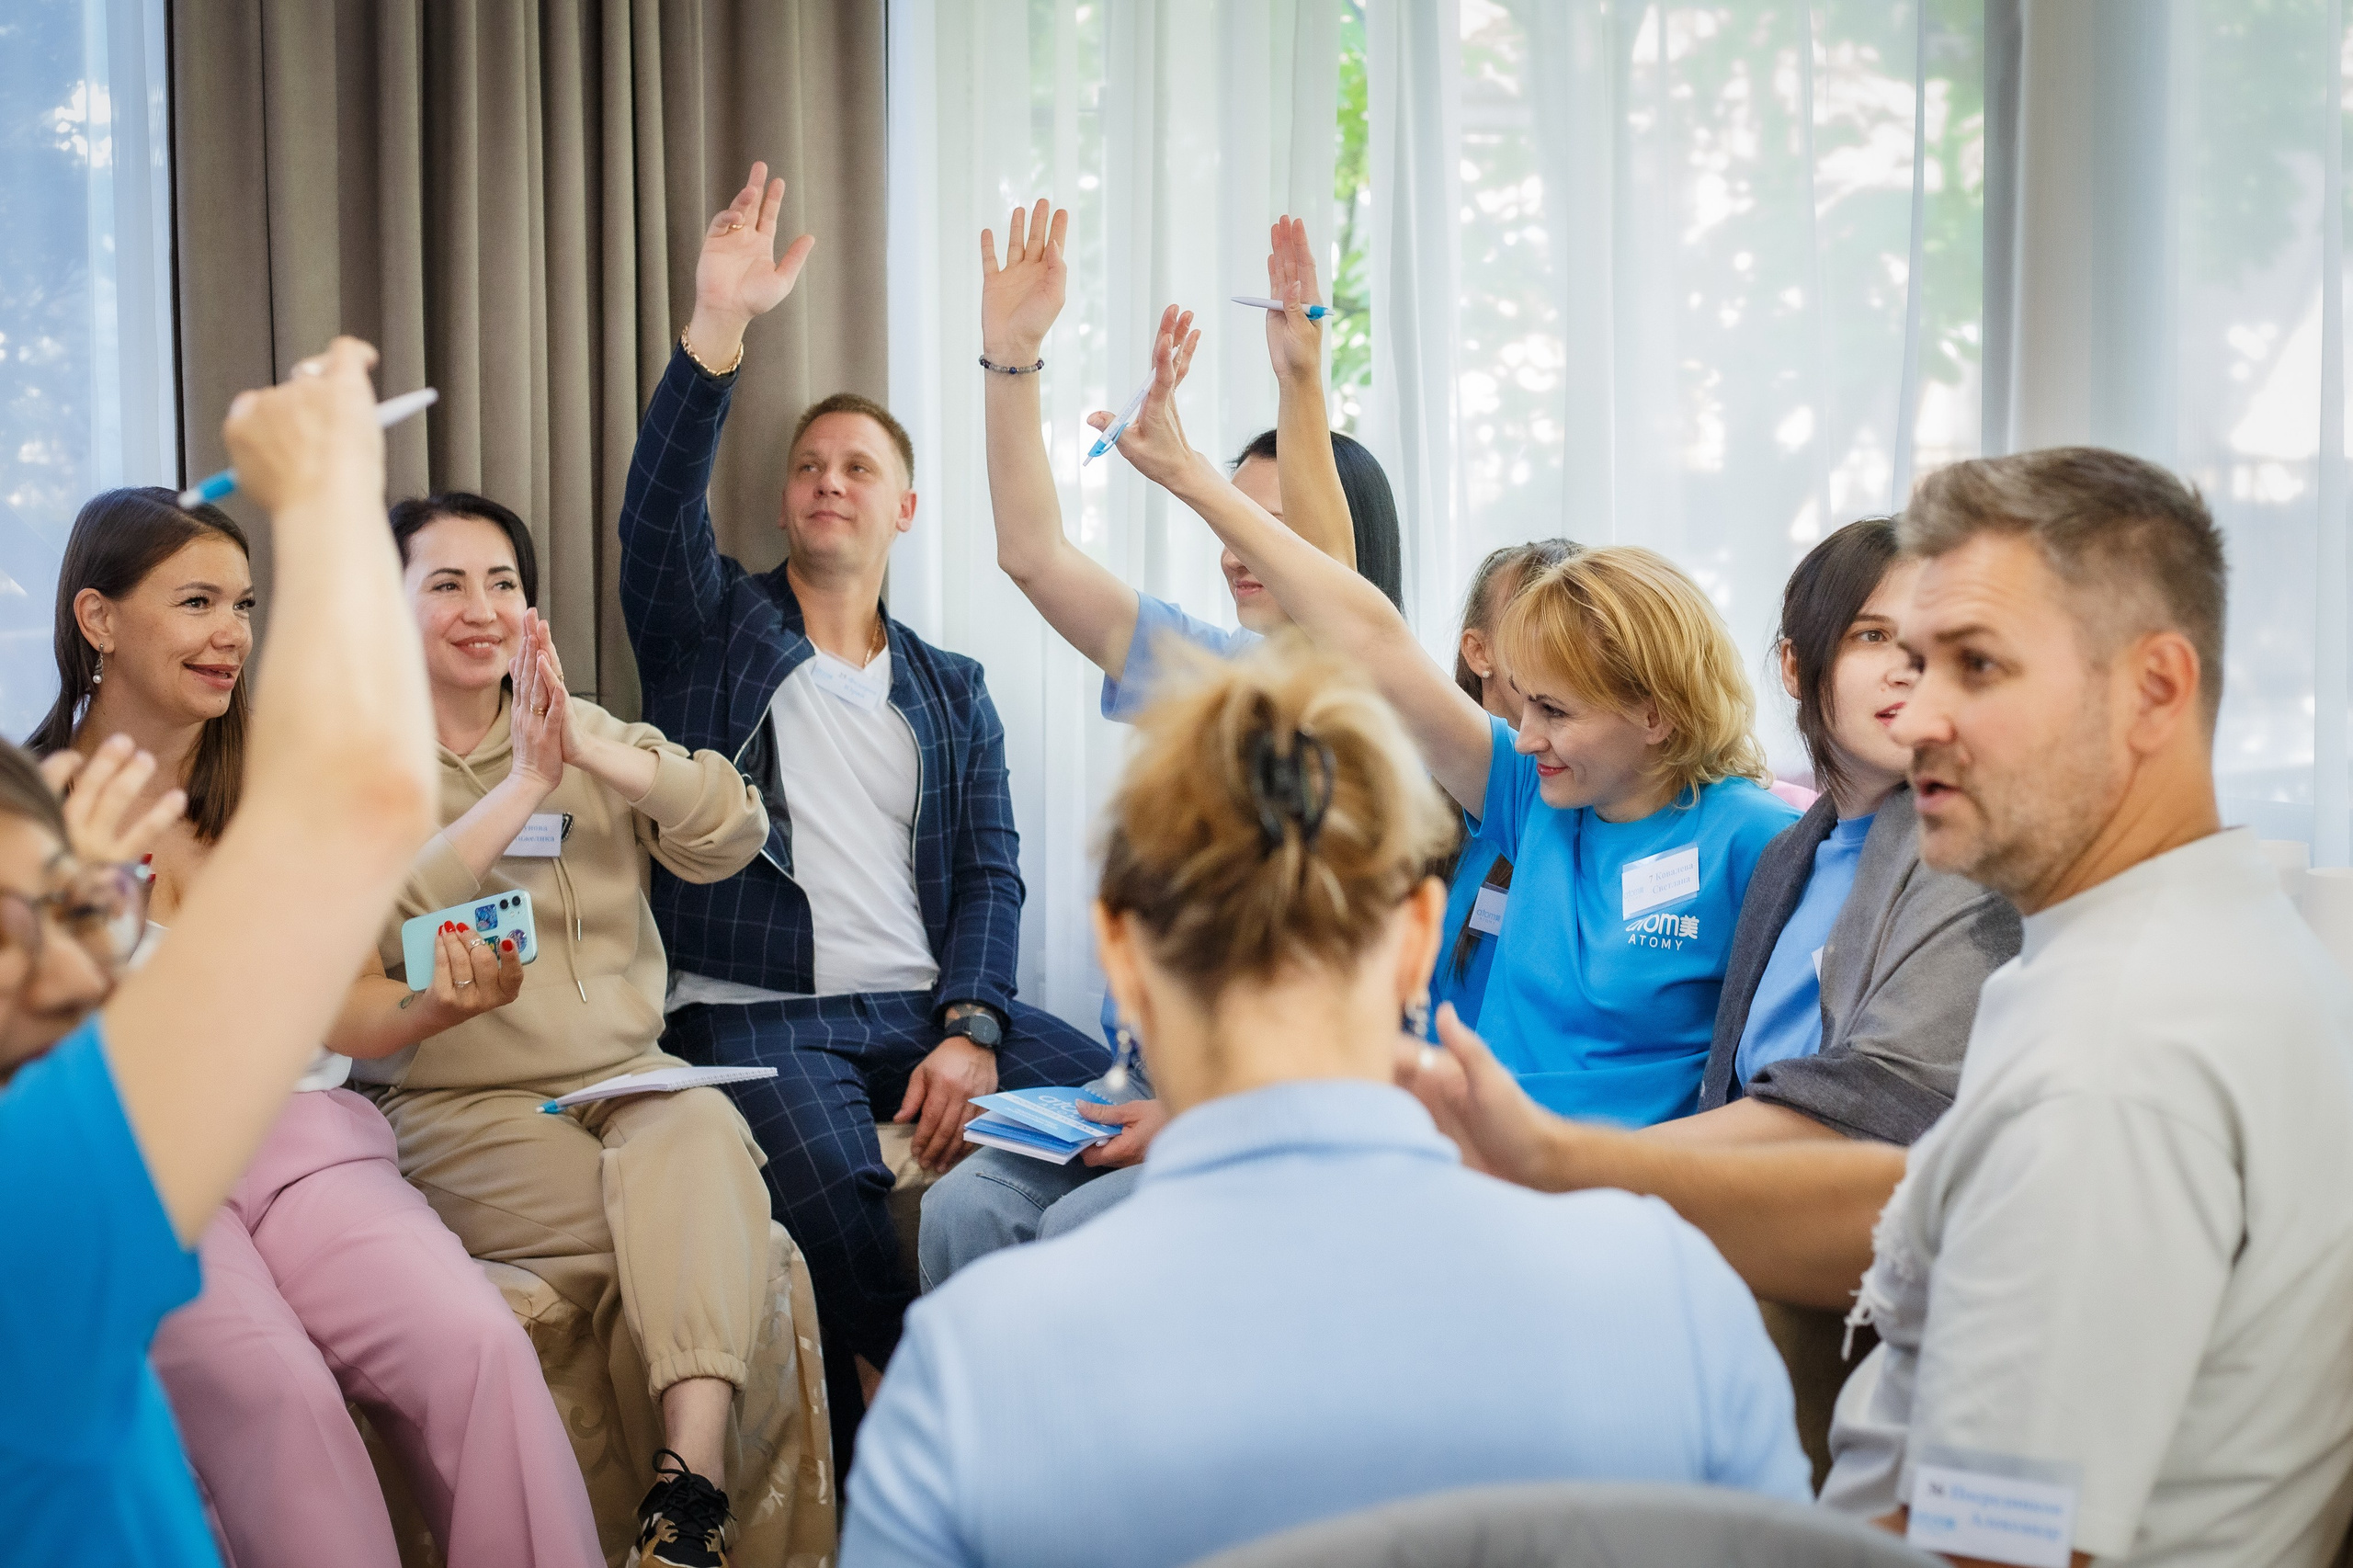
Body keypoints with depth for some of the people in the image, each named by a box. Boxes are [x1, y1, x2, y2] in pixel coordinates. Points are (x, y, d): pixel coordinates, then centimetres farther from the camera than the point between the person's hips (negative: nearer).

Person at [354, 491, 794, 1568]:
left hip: (627, 1075, 3)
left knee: (698, 1142, -33)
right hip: (456, 1105, -3)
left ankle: (687, 1480, -38)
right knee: (689, 1228, -30)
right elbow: (366, 931, -15)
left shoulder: (589, 731, 17)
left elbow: (732, 834, -1)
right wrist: (523, 785, -17)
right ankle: (695, 1467, -17)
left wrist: (591, 751, -14)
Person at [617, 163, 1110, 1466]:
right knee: (835, 1188, -35)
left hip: (927, 1007, 3)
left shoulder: (953, 692, 21)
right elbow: (657, 512, -7)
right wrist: (719, 327, -19)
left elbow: (990, 872, 11)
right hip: (757, 1011, -3)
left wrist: (969, 1029, -8)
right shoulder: (714, 631, 14)